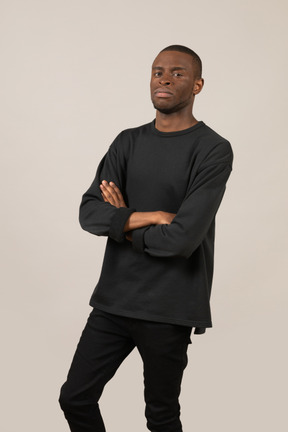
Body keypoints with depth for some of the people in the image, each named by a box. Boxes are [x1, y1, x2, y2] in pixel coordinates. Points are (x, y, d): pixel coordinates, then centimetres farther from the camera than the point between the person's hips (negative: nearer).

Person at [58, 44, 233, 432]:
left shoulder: (214, 150, -10)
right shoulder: (128, 143, 9)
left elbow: (182, 237, -19)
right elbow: (89, 213, -2)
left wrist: (122, 223, -4)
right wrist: (148, 217, -18)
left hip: (168, 309, -5)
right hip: (114, 298, 5)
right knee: (75, 398, 10)